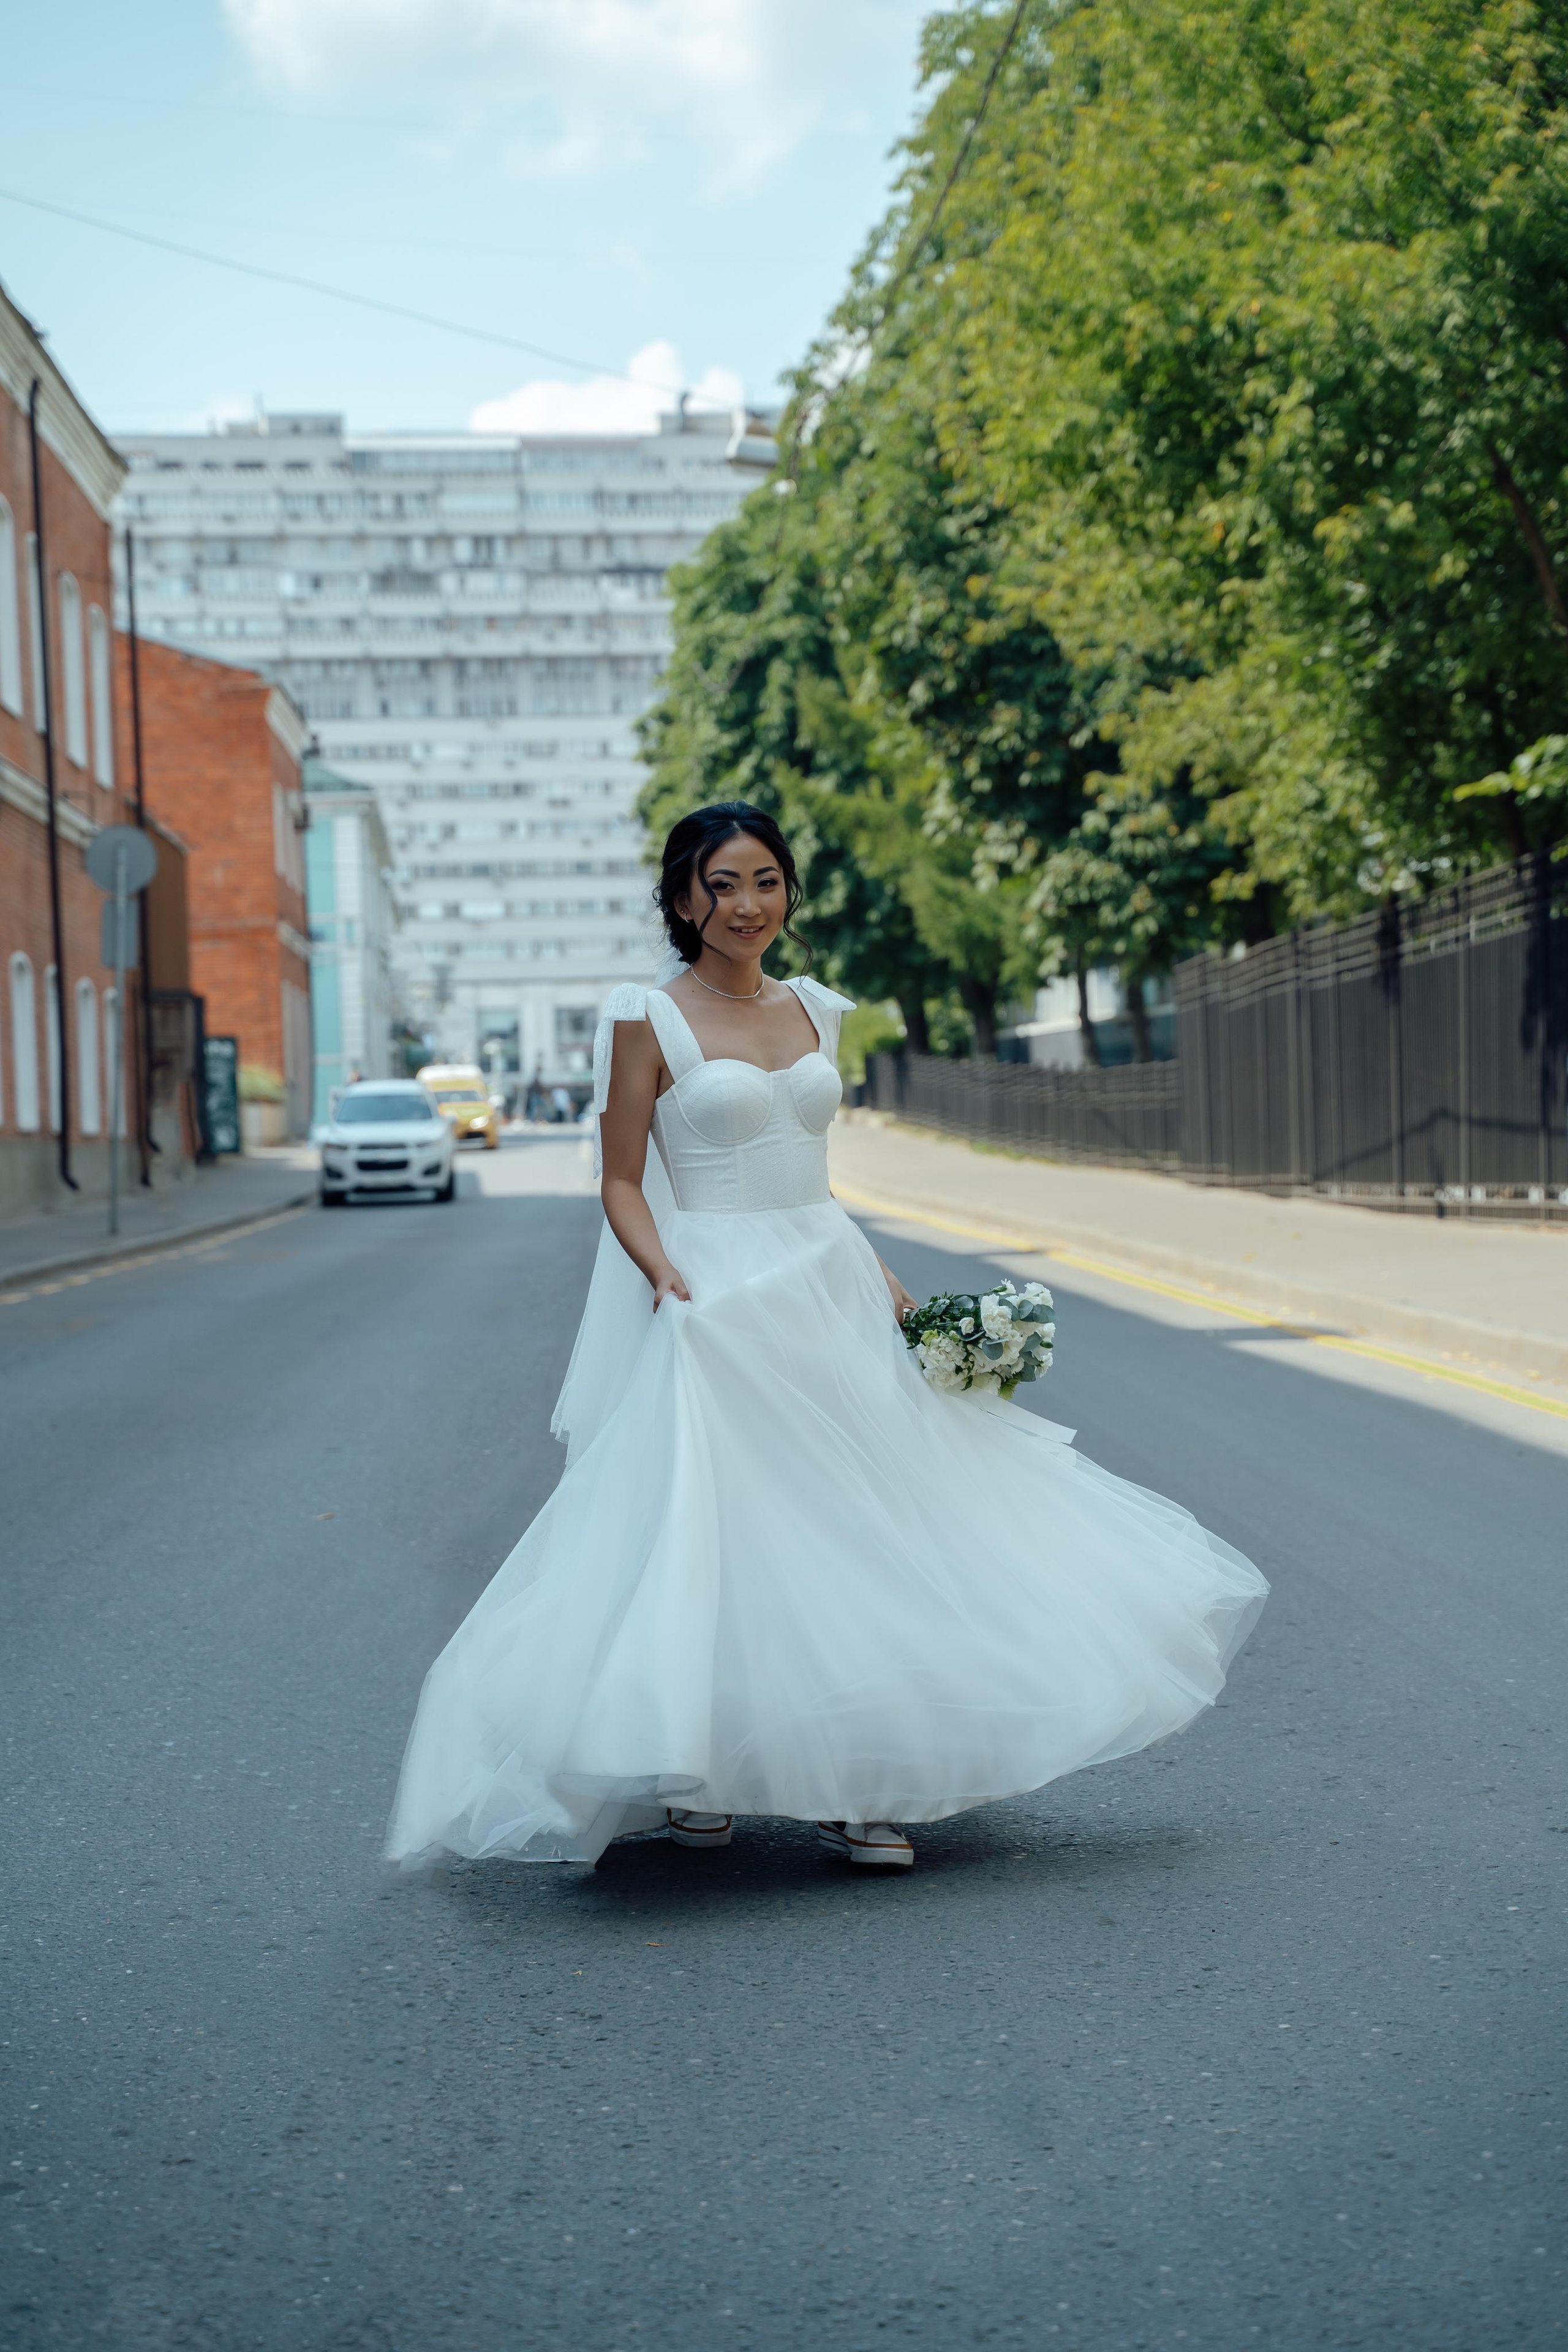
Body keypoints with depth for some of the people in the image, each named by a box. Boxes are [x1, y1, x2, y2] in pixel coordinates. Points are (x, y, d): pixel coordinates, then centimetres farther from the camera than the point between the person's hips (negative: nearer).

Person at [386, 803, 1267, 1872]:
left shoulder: (813, 1010, 12)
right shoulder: (650, 1018, -5)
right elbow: (623, 1186, -4)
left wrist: (879, 1276, 10)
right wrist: (667, 1275, -21)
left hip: (829, 1291, 6)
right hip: (716, 1304, -6)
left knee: (857, 1522, 3)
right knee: (715, 1533, -5)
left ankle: (849, 1787, 11)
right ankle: (689, 1776, 14)